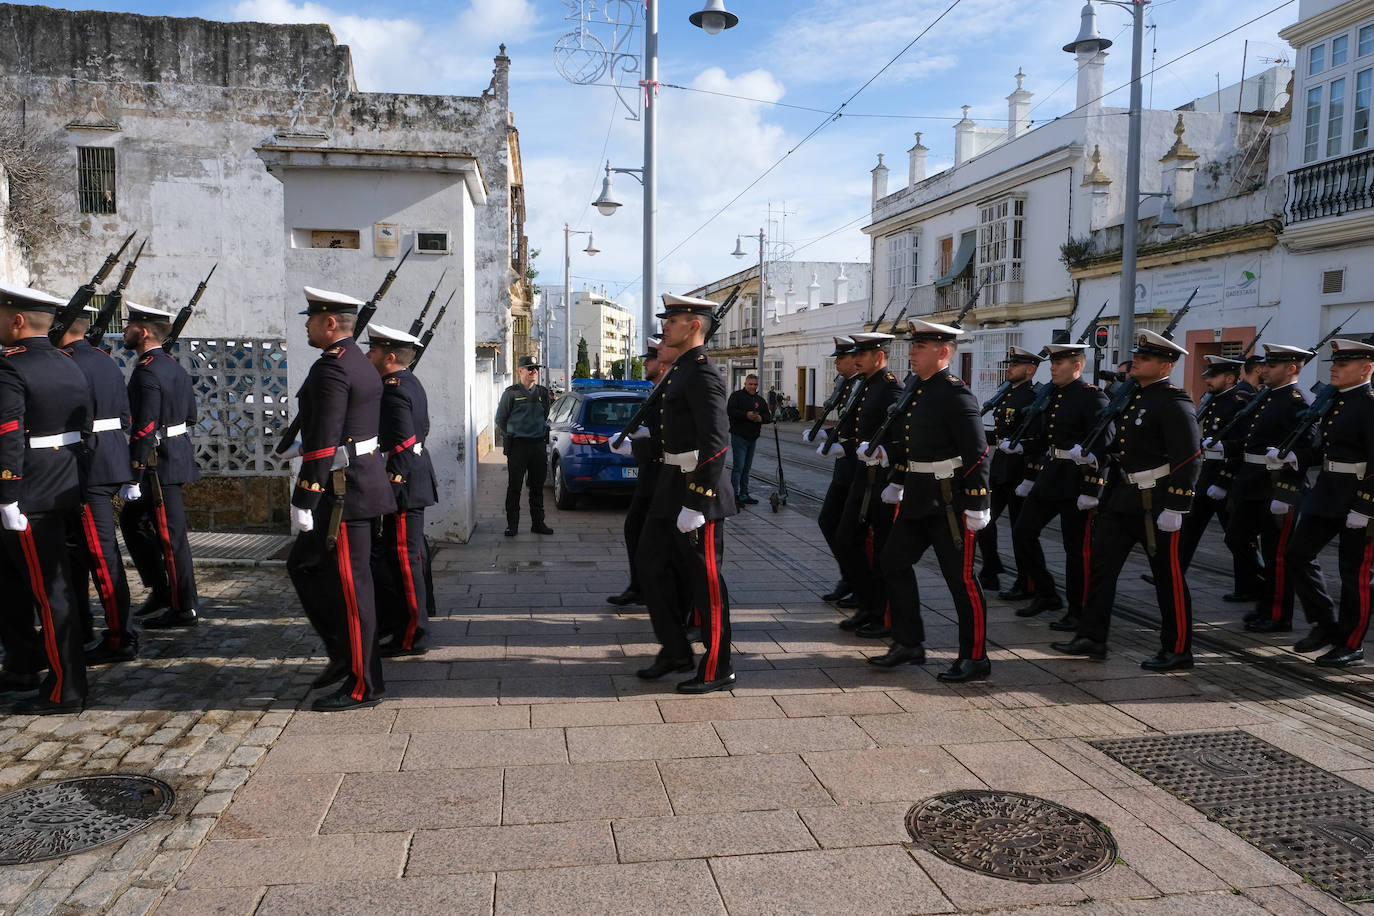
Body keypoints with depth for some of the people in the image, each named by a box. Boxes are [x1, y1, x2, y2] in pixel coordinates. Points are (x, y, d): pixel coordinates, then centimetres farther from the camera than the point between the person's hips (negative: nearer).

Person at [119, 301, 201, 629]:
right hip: (177, 454, 10)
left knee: (170, 535, -2)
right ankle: (160, 589, 26)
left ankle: (184, 608, 6)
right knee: (131, 519, 21)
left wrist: (133, 477, -20)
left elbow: (144, 429, -22)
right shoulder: (173, 364, 11)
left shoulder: (147, 372, -18)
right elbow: (191, 414, 17)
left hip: (160, 465, -10)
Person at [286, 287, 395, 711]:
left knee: (350, 585, -2)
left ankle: (362, 685, 9)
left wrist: (303, 500, -19)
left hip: (344, 490, -10)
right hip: (364, 480, 10)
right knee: (303, 565, 19)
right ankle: (344, 653, 25)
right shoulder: (361, 363, 15)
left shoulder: (331, 368, -17)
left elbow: (323, 443, -22)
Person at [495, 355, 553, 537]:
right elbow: (500, 419, 6)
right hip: (517, 445, -4)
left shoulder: (543, 393, 10)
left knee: (537, 487, 9)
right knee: (514, 487, -1)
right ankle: (512, 525, 5)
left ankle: (538, 523, 17)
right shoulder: (511, 393, -3)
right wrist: (511, 435, 10)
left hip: (538, 445, 4)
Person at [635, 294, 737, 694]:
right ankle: (676, 650, 28)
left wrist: (695, 504, -24)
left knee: (704, 580, 0)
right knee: (652, 563, 15)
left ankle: (717, 669, 14)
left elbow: (716, 445, -22)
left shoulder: (703, 375, -17)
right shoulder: (680, 369, 14)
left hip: (698, 491, -10)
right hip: (671, 485, 10)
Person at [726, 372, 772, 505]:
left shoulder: (760, 400, 16)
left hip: (752, 438, 7)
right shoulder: (736, 396, -3)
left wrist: (761, 418, -11)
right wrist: (746, 415, -26)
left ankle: (744, 495, 19)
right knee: (738, 466, -10)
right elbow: (730, 411, -17)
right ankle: (734, 496, -7)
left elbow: (769, 416, 11)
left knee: (746, 467, 12)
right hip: (739, 436, -7)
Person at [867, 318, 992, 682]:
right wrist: (896, 484, 20)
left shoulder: (956, 395, -16)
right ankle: (909, 644, 24)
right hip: (917, 498, 10)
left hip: (949, 500, -9)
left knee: (960, 577, -1)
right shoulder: (917, 390, 11)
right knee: (893, 561, 13)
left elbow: (977, 454, -18)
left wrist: (977, 506, -20)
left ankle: (975, 658, 12)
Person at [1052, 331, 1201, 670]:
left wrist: (1174, 508, -21)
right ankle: (1092, 638, 17)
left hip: (1155, 502, -9)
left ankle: (1178, 649, 15)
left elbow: (1187, 460, -19)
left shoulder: (1174, 403, -14)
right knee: (1102, 566, 9)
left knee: (1167, 575, 3)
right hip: (1123, 496, 9)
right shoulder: (1133, 397, 13)